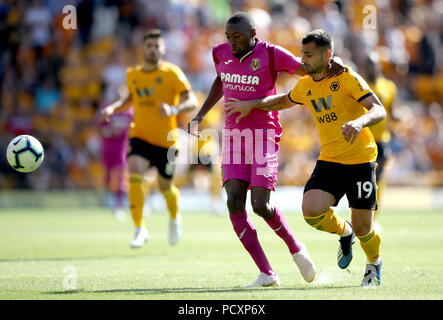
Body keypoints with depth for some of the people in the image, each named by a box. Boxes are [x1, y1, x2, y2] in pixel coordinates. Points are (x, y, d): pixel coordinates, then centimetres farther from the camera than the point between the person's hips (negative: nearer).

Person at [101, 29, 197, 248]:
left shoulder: (172, 73, -8)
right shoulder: (132, 75, 6)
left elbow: (192, 101, -13)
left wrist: (173, 110, -33)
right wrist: (113, 108, 7)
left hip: (166, 140, -2)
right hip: (140, 137, 2)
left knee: (165, 187, 9)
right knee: (134, 175, -24)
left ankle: (175, 218, 43)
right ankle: (140, 228, -18)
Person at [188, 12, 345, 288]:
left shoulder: (270, 54, -8)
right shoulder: (221, 53, 8)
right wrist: (200, 115, 23)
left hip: (263, 133, -5)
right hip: (234, 134, 5)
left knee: (260, 205, -14)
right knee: (234, 203, -11)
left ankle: (296, 248, 16)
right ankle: (267, 274, -9)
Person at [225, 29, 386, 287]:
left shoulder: (346, 78, -11)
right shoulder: (306, 85, 8)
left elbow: (379, 110, -19)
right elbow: (284, 101, 31)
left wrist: (360, 122, -39)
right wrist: (251, 105, 21)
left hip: (360, 161, -4)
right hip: (329, 160, 5)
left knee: (362, 229, -3)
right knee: (311, 210, -22)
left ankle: (374, 263, 33)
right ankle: (344, 232, 12)